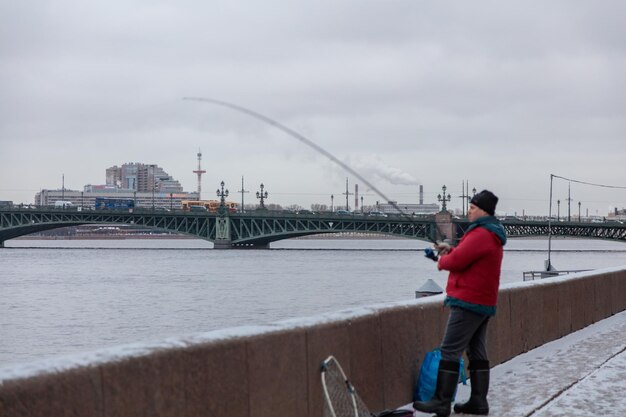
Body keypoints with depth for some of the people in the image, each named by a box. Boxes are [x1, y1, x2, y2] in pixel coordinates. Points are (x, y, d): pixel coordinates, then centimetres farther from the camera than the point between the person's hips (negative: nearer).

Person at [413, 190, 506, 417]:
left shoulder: (480, 234, -17)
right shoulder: (492, 236, 18)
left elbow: (456, 261, -22)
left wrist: (442, 260, 0)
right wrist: (450, 250, 9)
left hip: (468, 303, -11)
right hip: (483, 303, 11)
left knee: (449, 351, -8)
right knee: (477, 353, 10)